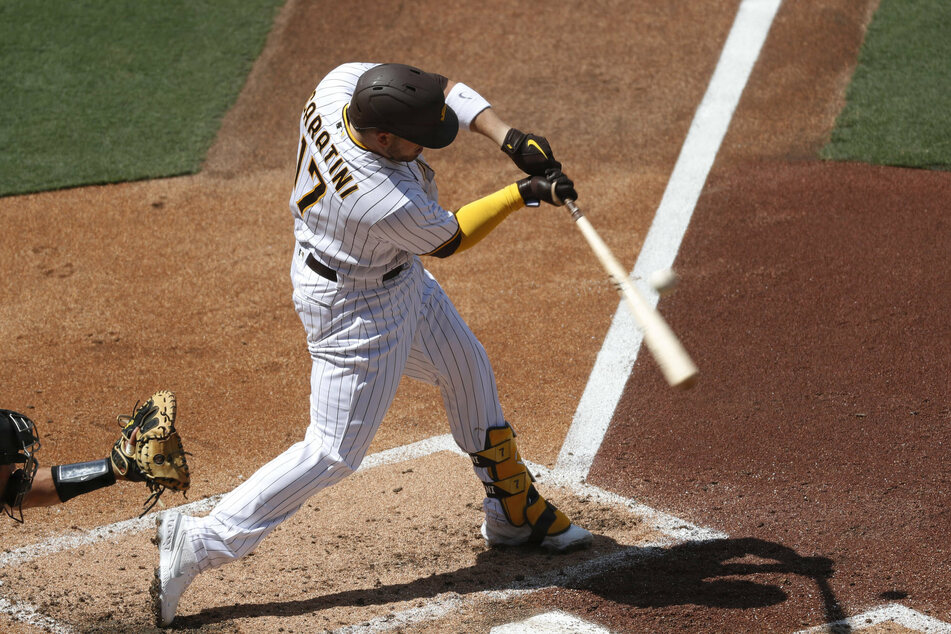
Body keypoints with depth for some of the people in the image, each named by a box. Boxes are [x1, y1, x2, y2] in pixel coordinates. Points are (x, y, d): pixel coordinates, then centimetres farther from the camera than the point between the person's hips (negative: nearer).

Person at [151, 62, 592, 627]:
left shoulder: (342, 83, -22)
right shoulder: (388, 204, -40)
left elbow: (448, 91, -8)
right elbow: (448, 238, -17)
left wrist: (511, 137, -20)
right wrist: (523, 193, -11)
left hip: (400, 274, 10)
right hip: (355, 305, -10)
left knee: (469, 369, 23)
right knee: (333, 453, -1)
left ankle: (516, 511, 42)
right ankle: (201, 543, 6)